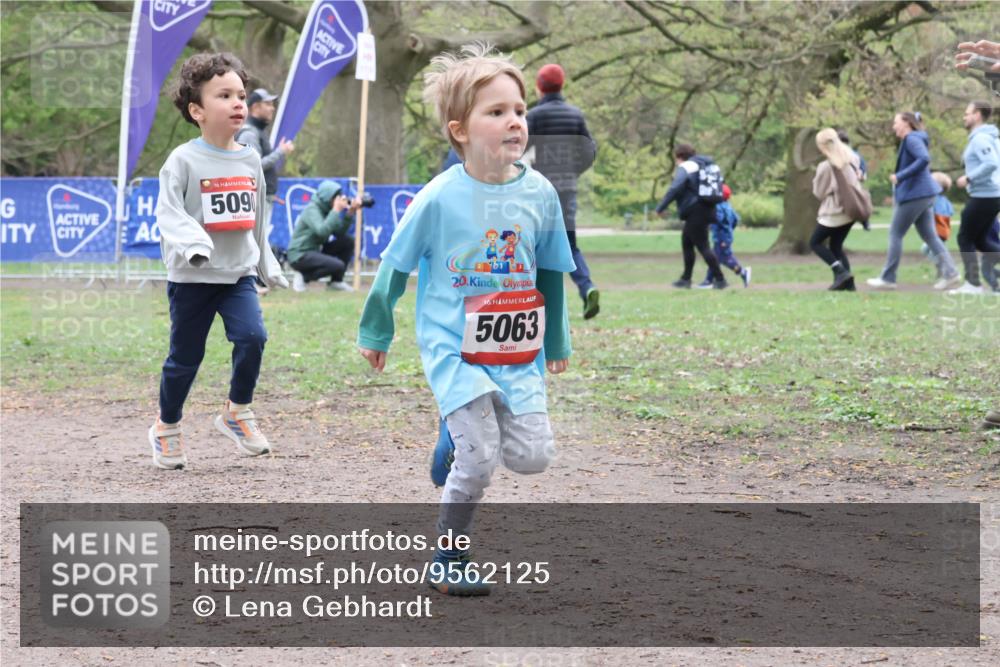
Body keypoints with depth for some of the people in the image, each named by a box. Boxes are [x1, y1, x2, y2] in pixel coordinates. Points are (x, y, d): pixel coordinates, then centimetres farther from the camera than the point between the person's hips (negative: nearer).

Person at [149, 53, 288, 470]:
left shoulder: (250, 160, 7)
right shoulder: (184, 160, -9)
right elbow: (168, 211, -19)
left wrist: (268, 268, 22)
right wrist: (193, 243, -36)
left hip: (239, 274, 4)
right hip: (192, 278, -4)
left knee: (252, 336, -17)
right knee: (185, 357, 5)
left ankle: (236, 412, 4)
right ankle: (166, 428, 25)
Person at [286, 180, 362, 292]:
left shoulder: (326, 209, 9)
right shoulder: (312, 210, -16)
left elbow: (340, 233, 2)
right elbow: (322, 232, -32)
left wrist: (350, 212, -9)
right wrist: (336, 210, -27)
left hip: (316, 250, 9)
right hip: (300, 256, -9)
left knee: (349, 240, 2)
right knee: (338, 265, -27)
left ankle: (336, 281, 3)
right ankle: (303, 276, -8)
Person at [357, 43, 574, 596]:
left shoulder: (539, 194, -3)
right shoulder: (439, 198, -13)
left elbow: (551, 272, 12)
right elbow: (395, 266, 1)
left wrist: (557, 343, 21)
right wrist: (374, 332, 11)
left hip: (516, 350, 4)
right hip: (451, 344, -4)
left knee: (532, 455, -5)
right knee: (479, 462, -11)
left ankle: (463, 437, 27)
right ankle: (446, 565, 10)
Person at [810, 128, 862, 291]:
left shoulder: (825, 167, -19)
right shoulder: (851, 159, 0)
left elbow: (818, 193, -9)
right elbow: (859, 178, 15)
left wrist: (816, 180, 8)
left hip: (834, 212, -7)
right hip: (851, 210, 7)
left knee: (815, 243, 8)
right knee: (836, 246, 17)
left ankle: (841, 271, -8)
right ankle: (848, 282, 6)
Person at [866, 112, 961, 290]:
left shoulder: (912, 139, -13)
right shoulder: (911, 140, 17)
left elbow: (924, 159, -28)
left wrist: (900, 176, -25)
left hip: (914, 195, -10)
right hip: (923, 194, 10)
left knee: (895, 234, -1)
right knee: (929, 235, 8)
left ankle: (887, 279, 4)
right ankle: (950, 273, 0)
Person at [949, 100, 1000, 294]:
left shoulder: (980, 139, -15)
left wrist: (969, 178, -20)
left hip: (983, 197, -10)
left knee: (965, 238, 1)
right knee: (981, 240, 15)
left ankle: (973, 284, 2)